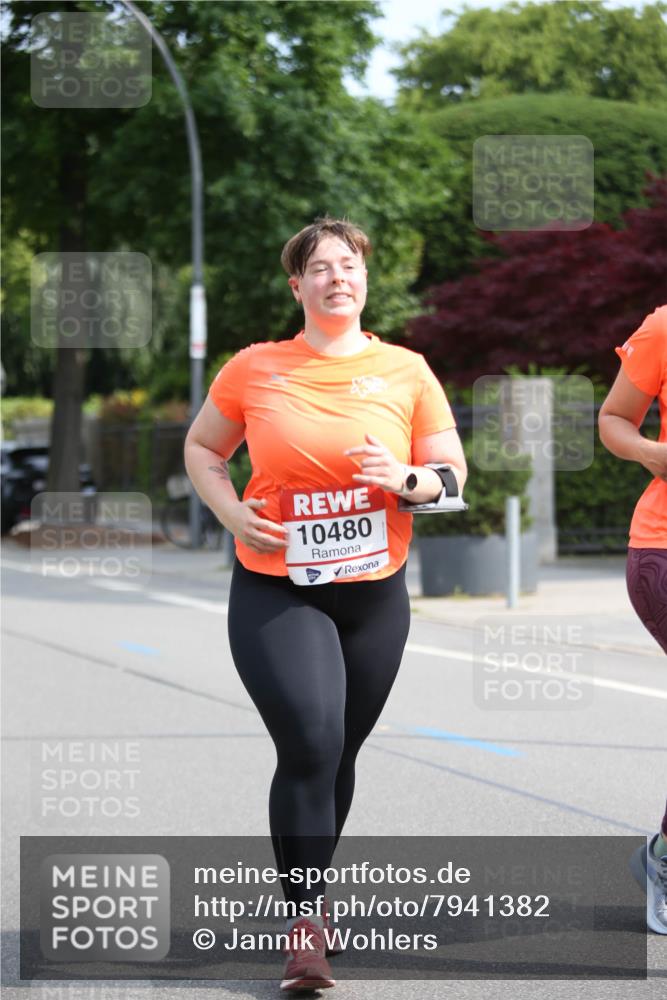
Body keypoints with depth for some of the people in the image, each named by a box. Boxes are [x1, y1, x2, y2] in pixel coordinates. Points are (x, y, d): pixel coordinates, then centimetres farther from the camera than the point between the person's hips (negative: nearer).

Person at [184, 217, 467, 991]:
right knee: (309, 745, -17)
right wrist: (232, 512, -6)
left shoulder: (406, 371, 1)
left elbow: (452, 473, 5)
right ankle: (304, 923, -7)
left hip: (375, 594, 3)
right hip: (275, 593, -3)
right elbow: (202, 449, 12)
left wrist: (408, 480, -17)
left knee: (338, 753, 13)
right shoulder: (253, 369, -1)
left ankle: (310, 890, 35)